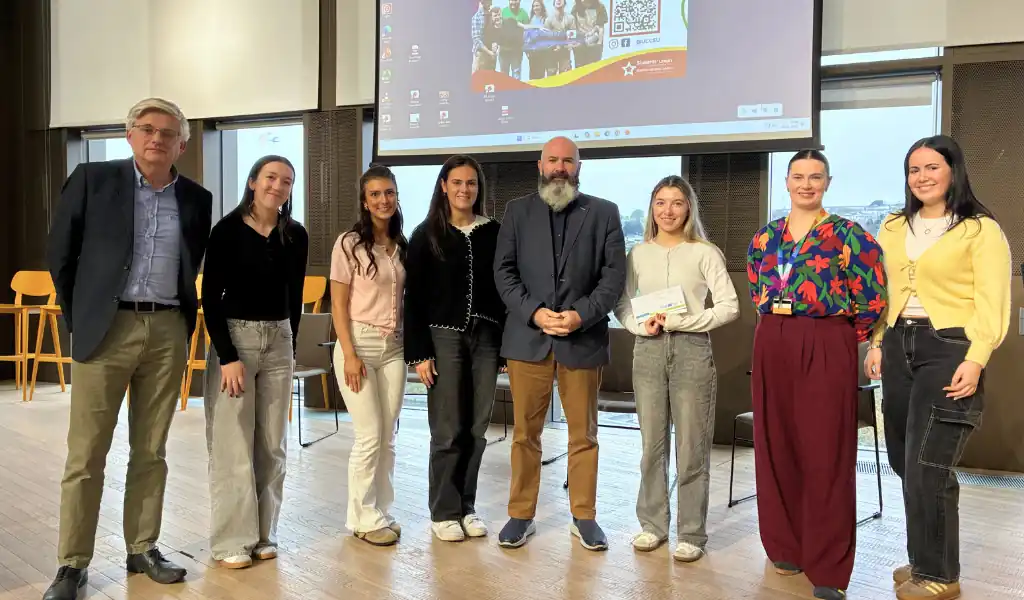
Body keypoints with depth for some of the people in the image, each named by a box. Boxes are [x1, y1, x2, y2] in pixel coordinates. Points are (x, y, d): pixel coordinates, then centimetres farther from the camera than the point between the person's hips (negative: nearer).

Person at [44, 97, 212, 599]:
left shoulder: (196, 199, 8)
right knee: (86, 453, 3)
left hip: (168, 331, 3)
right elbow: (60, 253, 3)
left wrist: (182, 319, 11)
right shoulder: (92, 178, 0)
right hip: (106, 328, -2)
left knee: (151, 451, 10)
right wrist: (78, 319, 2)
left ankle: (143, 549, 23)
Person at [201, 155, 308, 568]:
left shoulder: (296, 236, 4)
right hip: (233, 337, -4)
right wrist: (227, 356, -15)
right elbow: (210, 298, -9)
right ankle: (232, 540, 9)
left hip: (279, 341, 4)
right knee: (232, 444, -2)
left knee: (272, 444, 9)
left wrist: (290, 346, 11)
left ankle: (264, 534, 20)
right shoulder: (227, 230, -7)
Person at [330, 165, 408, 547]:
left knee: (388, 436, 7)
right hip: (359, 343, -5)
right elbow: (338, 305, -7)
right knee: (369, 435, -4)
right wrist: (349, 354, -14)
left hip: (393, 346, 5)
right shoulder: (349, 243, -5)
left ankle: (381, 512, 20)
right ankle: (364, 518, 11)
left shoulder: (402, 246, 9)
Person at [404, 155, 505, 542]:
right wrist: (418, 352, -8)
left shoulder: (493, 232, 7)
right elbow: (414, 297, -2)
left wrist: (506, 339, 2)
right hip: (444, 338, -3)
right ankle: (443, 512, 13)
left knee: (476, 429, 7)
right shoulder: (426, 235, 1)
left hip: (486, 338, 3)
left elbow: (504, 288, 8)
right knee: (448, 430, 0)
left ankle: (466, 507, 21)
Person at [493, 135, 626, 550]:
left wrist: (581, 314, -13)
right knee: (525, 433, 7)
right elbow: (504, 270, 3)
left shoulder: (604, 213, 6)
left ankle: (584, 517, 22)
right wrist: (534, 312, -11)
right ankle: (521, 515, 20)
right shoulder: (517, 211, 9)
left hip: (583, 339, 0)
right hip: (527, 337, 1)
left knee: (583, 434, 9)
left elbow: (615, 275, 0)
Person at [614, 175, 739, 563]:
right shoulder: (638, 253, 8)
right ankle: (653, 523, 23)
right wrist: (640, 326, -9)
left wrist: (683, 321, -14)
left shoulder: (705, 253, -1)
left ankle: (691, 533, 14)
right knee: (652, 444, 10)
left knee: (691, 446, 2)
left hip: (691, 349, -3)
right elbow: (622, 304, 11)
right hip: (648, 349, 3)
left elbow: (730, 306, -5)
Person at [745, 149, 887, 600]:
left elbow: (872, 299, -3)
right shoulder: (765, 236, 10)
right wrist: (780, 329, 14)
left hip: (826, 349, -4)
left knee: (824, 453, 0)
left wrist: (839, 338, 2)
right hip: (772, 347, 5)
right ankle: (786, 547, 25)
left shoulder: (847, 235, -4)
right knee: (776, 446, 9)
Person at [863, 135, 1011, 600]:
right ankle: (926, 558, 30)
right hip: (899, 347, 6)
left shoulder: (980, 229, -5)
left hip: (949, 349, -6)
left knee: (927, 468, -4)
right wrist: (877, 343, 9)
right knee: (906, 463, 12)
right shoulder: (893, 228, 13)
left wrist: (975, 360, -19)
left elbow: (992, 303, -10)